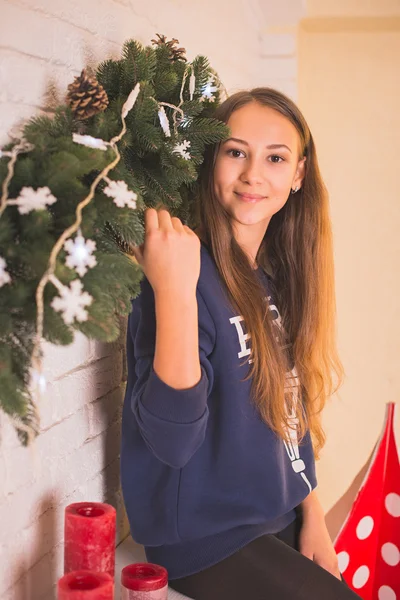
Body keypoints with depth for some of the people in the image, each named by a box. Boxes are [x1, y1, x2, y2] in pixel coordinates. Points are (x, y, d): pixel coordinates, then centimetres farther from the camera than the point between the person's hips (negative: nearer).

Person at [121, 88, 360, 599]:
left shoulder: (278, 275, 3)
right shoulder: (187, 269, -19)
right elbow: (173, 439, -28)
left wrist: (311, 515, 9)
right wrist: (174, 290, -35)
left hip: (283, 522, 7)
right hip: (205, 538, -7)